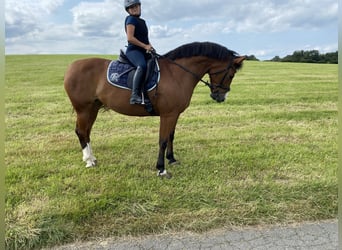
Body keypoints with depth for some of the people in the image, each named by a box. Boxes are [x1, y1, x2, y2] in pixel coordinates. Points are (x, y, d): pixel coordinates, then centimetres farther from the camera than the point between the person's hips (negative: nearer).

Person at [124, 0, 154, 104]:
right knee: (142, 66, -38)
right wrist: (145, 46, -16)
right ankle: (135, 95, -45)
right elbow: (130, 38, -13)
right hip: (133, 50, -9)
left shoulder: (142, 21, 24)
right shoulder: (131, 19, -1)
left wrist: (149, 46, 7)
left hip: (143, 51, 9)